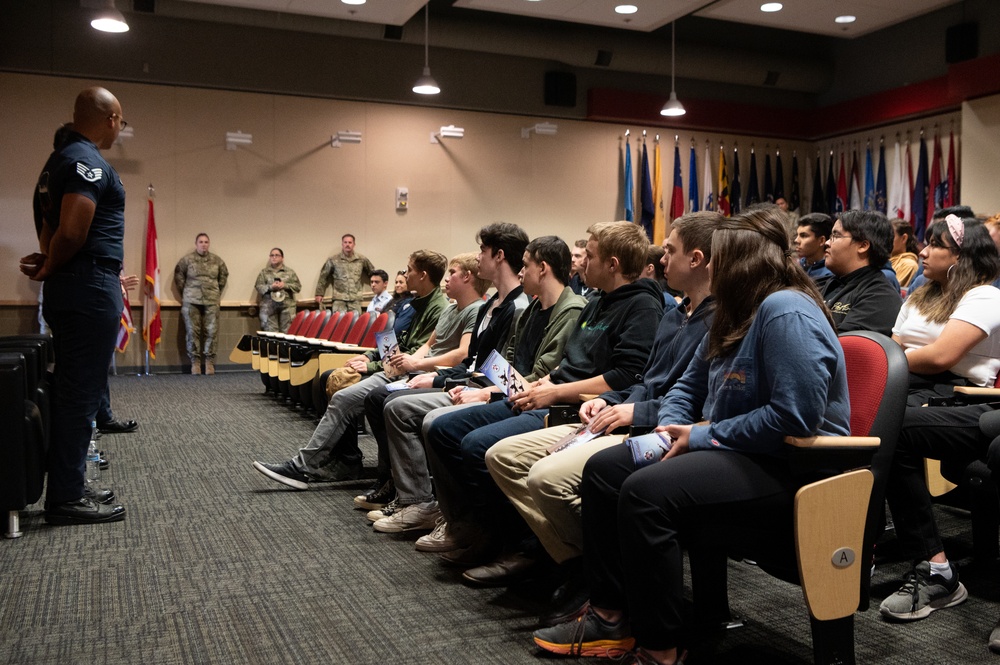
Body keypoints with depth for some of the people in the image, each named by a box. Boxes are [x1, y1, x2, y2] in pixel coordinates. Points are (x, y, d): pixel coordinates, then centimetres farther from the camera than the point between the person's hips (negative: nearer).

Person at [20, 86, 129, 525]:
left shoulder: (60, 160, 19)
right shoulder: (89, 162, -13)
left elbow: (53, 226, 20)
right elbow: (71, 232, -22)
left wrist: (48, 264, 6)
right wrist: (48, 270, -6)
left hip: (70, 291, 10)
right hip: (91, 291, -10)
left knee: (71, 390, 13)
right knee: (81, 392, -6)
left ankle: (67, 488, 21)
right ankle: (65, 499, 1)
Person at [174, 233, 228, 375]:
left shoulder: (216, 260, 8)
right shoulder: (187, 259, 1)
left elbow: (224, 275, 20)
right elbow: (178, 276, 10)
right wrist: (185, 293, 10)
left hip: (211, 301, 1)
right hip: (191, 301, -1)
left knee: (211, 331, -2)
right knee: (192, 331, -1)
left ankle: (209, 361, 6)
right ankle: (195, 361, 7)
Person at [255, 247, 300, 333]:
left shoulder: (290, 272, 13)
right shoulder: (264, 272, 14)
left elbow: (298, 286, 6)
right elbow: (258, 287, 5)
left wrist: (285, 285, -9)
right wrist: (270, 287, -12)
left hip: (287, 306, 0)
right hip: (269, 307, 0)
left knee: (287, 332, -7)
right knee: (270, 333, -7)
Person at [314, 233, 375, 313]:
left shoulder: (362, 260, 9)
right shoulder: (333, 260, 5)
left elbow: (372, 274, 21)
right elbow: (323, 277, 9)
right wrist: (319, 294, 6)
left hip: (355, 300, 1)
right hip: (339, 299, -1)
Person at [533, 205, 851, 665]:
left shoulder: (786, 311, -18)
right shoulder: (736, 314, 14)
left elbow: (794, 416, -26)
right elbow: (689, 385, 21)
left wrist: (704, 437, -18)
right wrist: (670, 426, -1)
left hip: (788, 465, -10)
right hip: (733, 450, 11)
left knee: (646, 491, -30)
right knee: (603, 468, 1)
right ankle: (611, 616, 6)